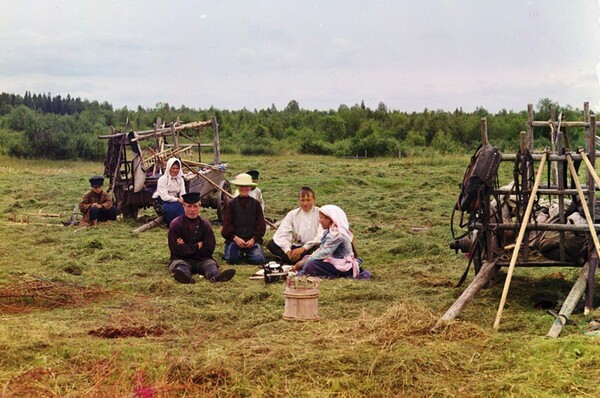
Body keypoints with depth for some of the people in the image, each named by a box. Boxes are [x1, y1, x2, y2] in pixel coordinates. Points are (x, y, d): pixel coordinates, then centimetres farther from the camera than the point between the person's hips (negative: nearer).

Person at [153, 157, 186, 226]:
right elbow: (164, 197, -20)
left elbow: (183, 194, 0)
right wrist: (177, 200, -29)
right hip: (162, 202, -6)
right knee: (177, 206, -35)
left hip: (174, 201, 6)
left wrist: (183, 199, -24)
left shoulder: (180, 179, 8)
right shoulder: (162, 179, -13)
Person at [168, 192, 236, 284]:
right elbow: (177, 249, -8)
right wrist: (197, 246, -4)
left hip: (201, 260, 2)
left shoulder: (205, 224, 9)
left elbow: (209, 249, 2)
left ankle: (216, 276, -64)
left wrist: (188, 248, -4)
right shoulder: (176, 224, 1)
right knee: (179, 264, -34)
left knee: (210, 263, -28)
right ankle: (185, 276, -71)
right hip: (182, 259, -2)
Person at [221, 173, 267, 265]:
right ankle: (240, 252, 8)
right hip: (235, 239, 0)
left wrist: (253, 239, -8)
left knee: (259, 260, -24)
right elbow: (227, 224, 4)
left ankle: (248, 253, 9)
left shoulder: (256, 204, 11)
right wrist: (236, 238, -12)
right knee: (232, 259, -27)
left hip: (252, 239, 0)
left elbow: (261, 225, 8)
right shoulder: (231, 204, 9)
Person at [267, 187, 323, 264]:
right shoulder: (292, 214, 7)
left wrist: (303, 248, -25)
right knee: (271, 244, -16)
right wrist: (288, 251, -23)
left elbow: (321, 237, -14)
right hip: (297, 247, 4)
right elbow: (282, 234, -4)